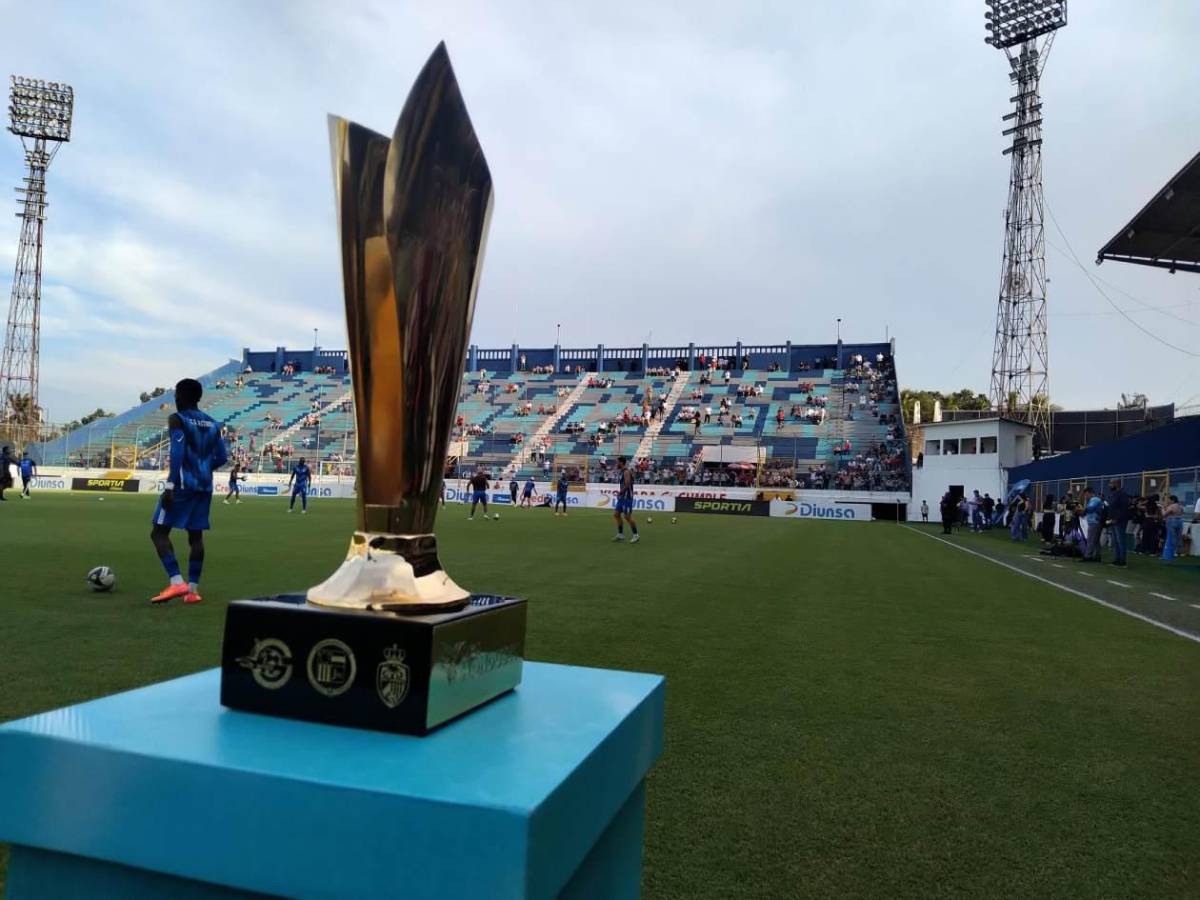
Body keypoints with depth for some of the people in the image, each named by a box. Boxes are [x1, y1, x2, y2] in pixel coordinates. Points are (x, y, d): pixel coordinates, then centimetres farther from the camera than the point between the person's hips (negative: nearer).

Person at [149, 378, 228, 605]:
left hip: (183, 484, -6)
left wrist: (170, 485, -20)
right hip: (204, 486, 6)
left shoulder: (177, 419, -5)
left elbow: (177, 452, -18)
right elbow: (222, 458, 12)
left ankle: (176, 582, -15)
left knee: (159, 532, -1)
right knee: (196, 535, 9)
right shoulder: (212, 423, 14)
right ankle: (193, 589, 7)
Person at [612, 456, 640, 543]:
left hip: (627, 497, -10)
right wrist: (619, 492, 8)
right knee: (616, 514, 10)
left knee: (627, 516, -8)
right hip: (622, 497, 10)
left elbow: (627, 485, -22)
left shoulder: (626, 471, -16)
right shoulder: (621, 471, 14)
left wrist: (620, 492, -12)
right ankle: (620, 534, 18)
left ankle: (635, 535, 2)